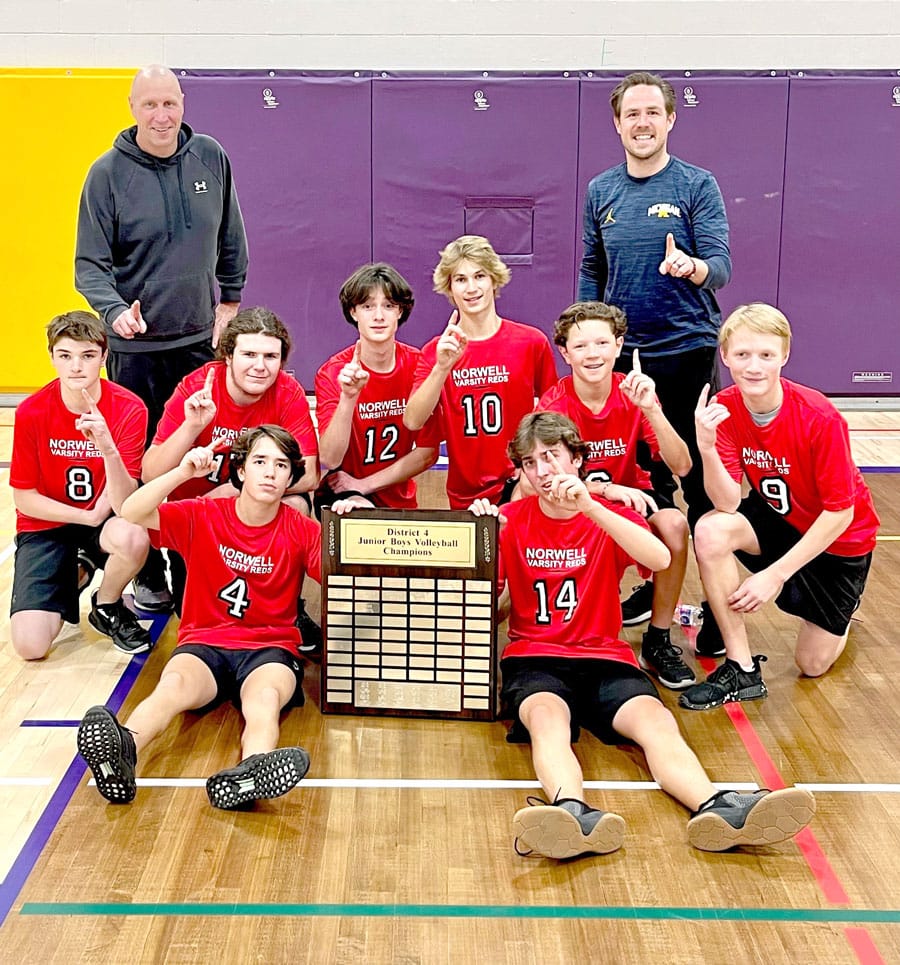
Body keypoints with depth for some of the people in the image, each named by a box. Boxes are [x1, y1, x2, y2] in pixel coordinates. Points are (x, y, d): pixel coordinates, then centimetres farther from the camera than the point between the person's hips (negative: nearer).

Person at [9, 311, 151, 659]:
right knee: (30, 645, -18)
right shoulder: (31, 412, -14)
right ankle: (75, 573, 18)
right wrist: (89, 516, -14)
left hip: (105, 519, 0)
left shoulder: (128, 408, -17)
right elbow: (24, 498, -6)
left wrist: (107, 447, -39)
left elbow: (124, 503, -23)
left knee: (134, 537, -39)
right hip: (46, 525, 1)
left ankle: (107, 607, -2)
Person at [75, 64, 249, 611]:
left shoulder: (211, 158, 3)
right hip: (134, 344, -2)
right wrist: (115, 310, -25)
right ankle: (148, 576, 16)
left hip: (201, 339, 3)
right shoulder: (108, 173, -7)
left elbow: (231, 239, 15)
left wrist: (230, 301, 16)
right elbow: (90, 263, -8)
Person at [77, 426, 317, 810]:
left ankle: (249, 773, -67)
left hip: (270, 648, 0)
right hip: (204, 642, 1)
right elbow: (131, 514, -8)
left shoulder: (301, 530, 3)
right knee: (175, 684, -34)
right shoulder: (202, 516, 3)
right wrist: (183, 472, -19)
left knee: (266, 696, -36)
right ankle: (122, 751, -63)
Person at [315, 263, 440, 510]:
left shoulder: (418, 366, -5)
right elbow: (330, 460, -18)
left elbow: (428, 452, -3)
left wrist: (364, 484, -9)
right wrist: (348, 397, -30)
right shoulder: (332, 373, -9)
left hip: (400, 502, 3)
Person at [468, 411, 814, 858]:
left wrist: (588, 506, -22)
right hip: (534, 658, -1)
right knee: (547, 717, -36)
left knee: (655, 720, -29)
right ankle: (574, 814, -65)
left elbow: (660, 559, -13)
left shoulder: (609, 516, 9)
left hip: (604, 658, 2)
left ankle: (716, 809, -55)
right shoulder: (513, 520, 10)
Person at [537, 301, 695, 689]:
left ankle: (658, 642, -11)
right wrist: (607, 488, -36)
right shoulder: (554, 404, -15)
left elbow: (681, 466, -19)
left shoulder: (635, 394, -11)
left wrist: (650, 409, -33)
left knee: (674, 524, -30)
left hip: (629, 493, 2)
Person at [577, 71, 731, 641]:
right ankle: (654, 587, 27)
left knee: (701, 482, -1)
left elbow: (720, 268, -13)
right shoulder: (601, 191, 8)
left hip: (688, 349, -4)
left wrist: (690, 266, -35)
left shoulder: (697, 186, -5)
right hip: (624, 353, 4)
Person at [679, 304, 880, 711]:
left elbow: (840, 512, -24)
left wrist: (776, 574, -25)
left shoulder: (820, 418, -30)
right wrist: (707, 447, -42)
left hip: (840, 537, -3)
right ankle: (742, 670, -16)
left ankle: (841, 609, 36)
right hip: (778, 517, 3)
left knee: (813, 663, 1)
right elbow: (728, 503, -24)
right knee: (710, 532, -29)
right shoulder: (724, 408, -18)